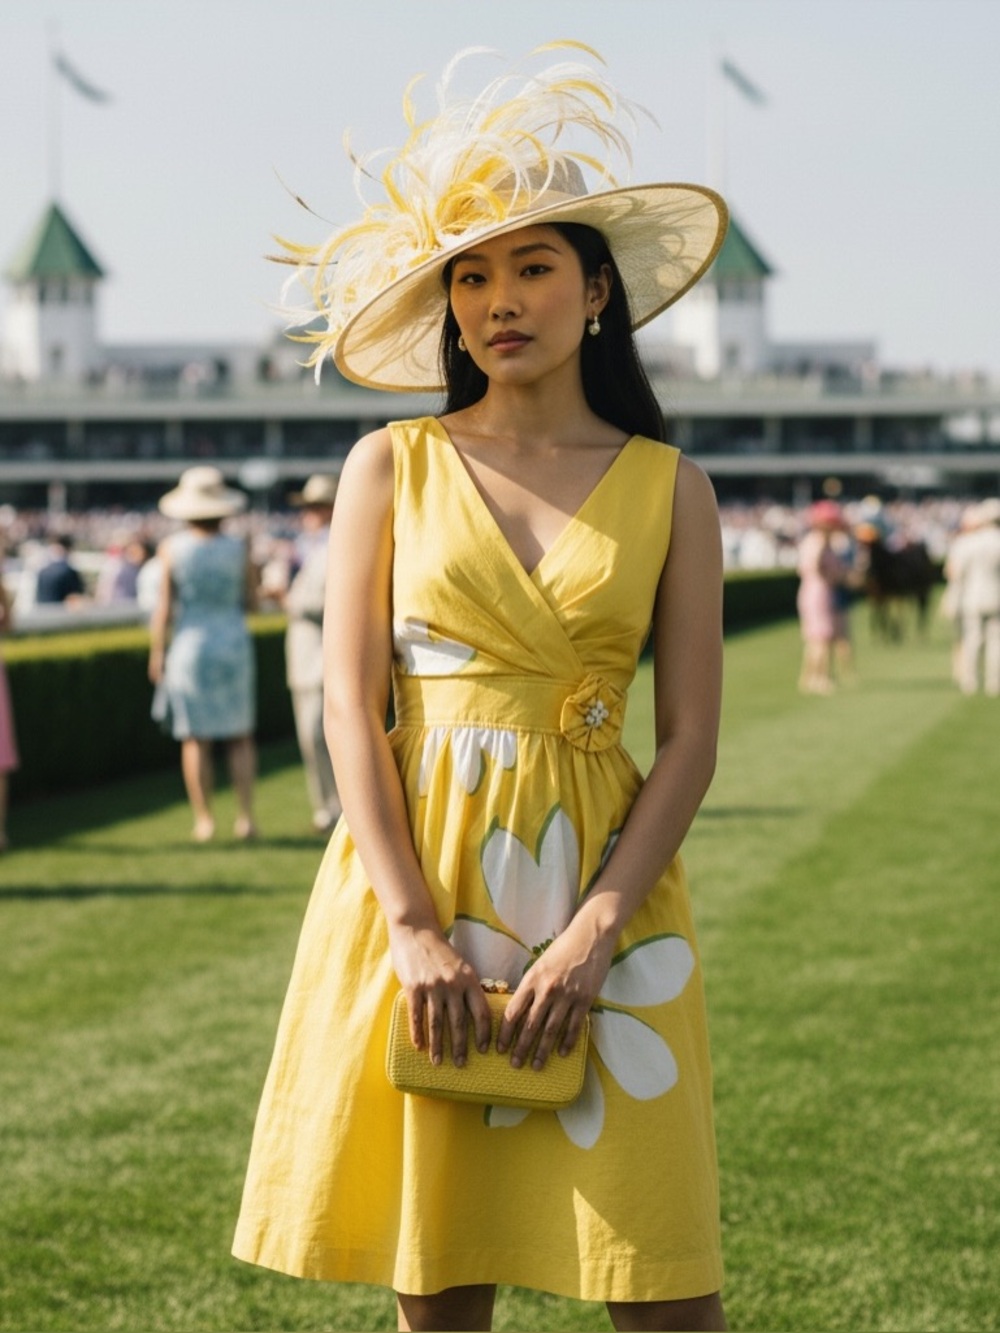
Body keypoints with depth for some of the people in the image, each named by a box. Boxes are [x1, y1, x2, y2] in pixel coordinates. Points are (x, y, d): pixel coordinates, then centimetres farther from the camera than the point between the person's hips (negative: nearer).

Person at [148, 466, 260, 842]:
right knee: (240, 738, 10)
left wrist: (157, 652, 2)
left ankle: (204, 821, 4)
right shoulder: (238, 548, -5)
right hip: (234, 642, 1)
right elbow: (250, 599, 2)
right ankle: (245, 817, 4)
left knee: (196, 739, 6)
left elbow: (164, 608, -7)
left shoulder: (172, 549, -8)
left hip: (189, 644, -1)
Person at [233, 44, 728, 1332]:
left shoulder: (668, 489, 5)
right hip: (418, 876, 0)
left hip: (599, 887, 0)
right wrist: (413, 927, -12)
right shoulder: (391, 468, 5)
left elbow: (691, 741, 0)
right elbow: (350, 707, -2)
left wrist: (595, 932, -12)